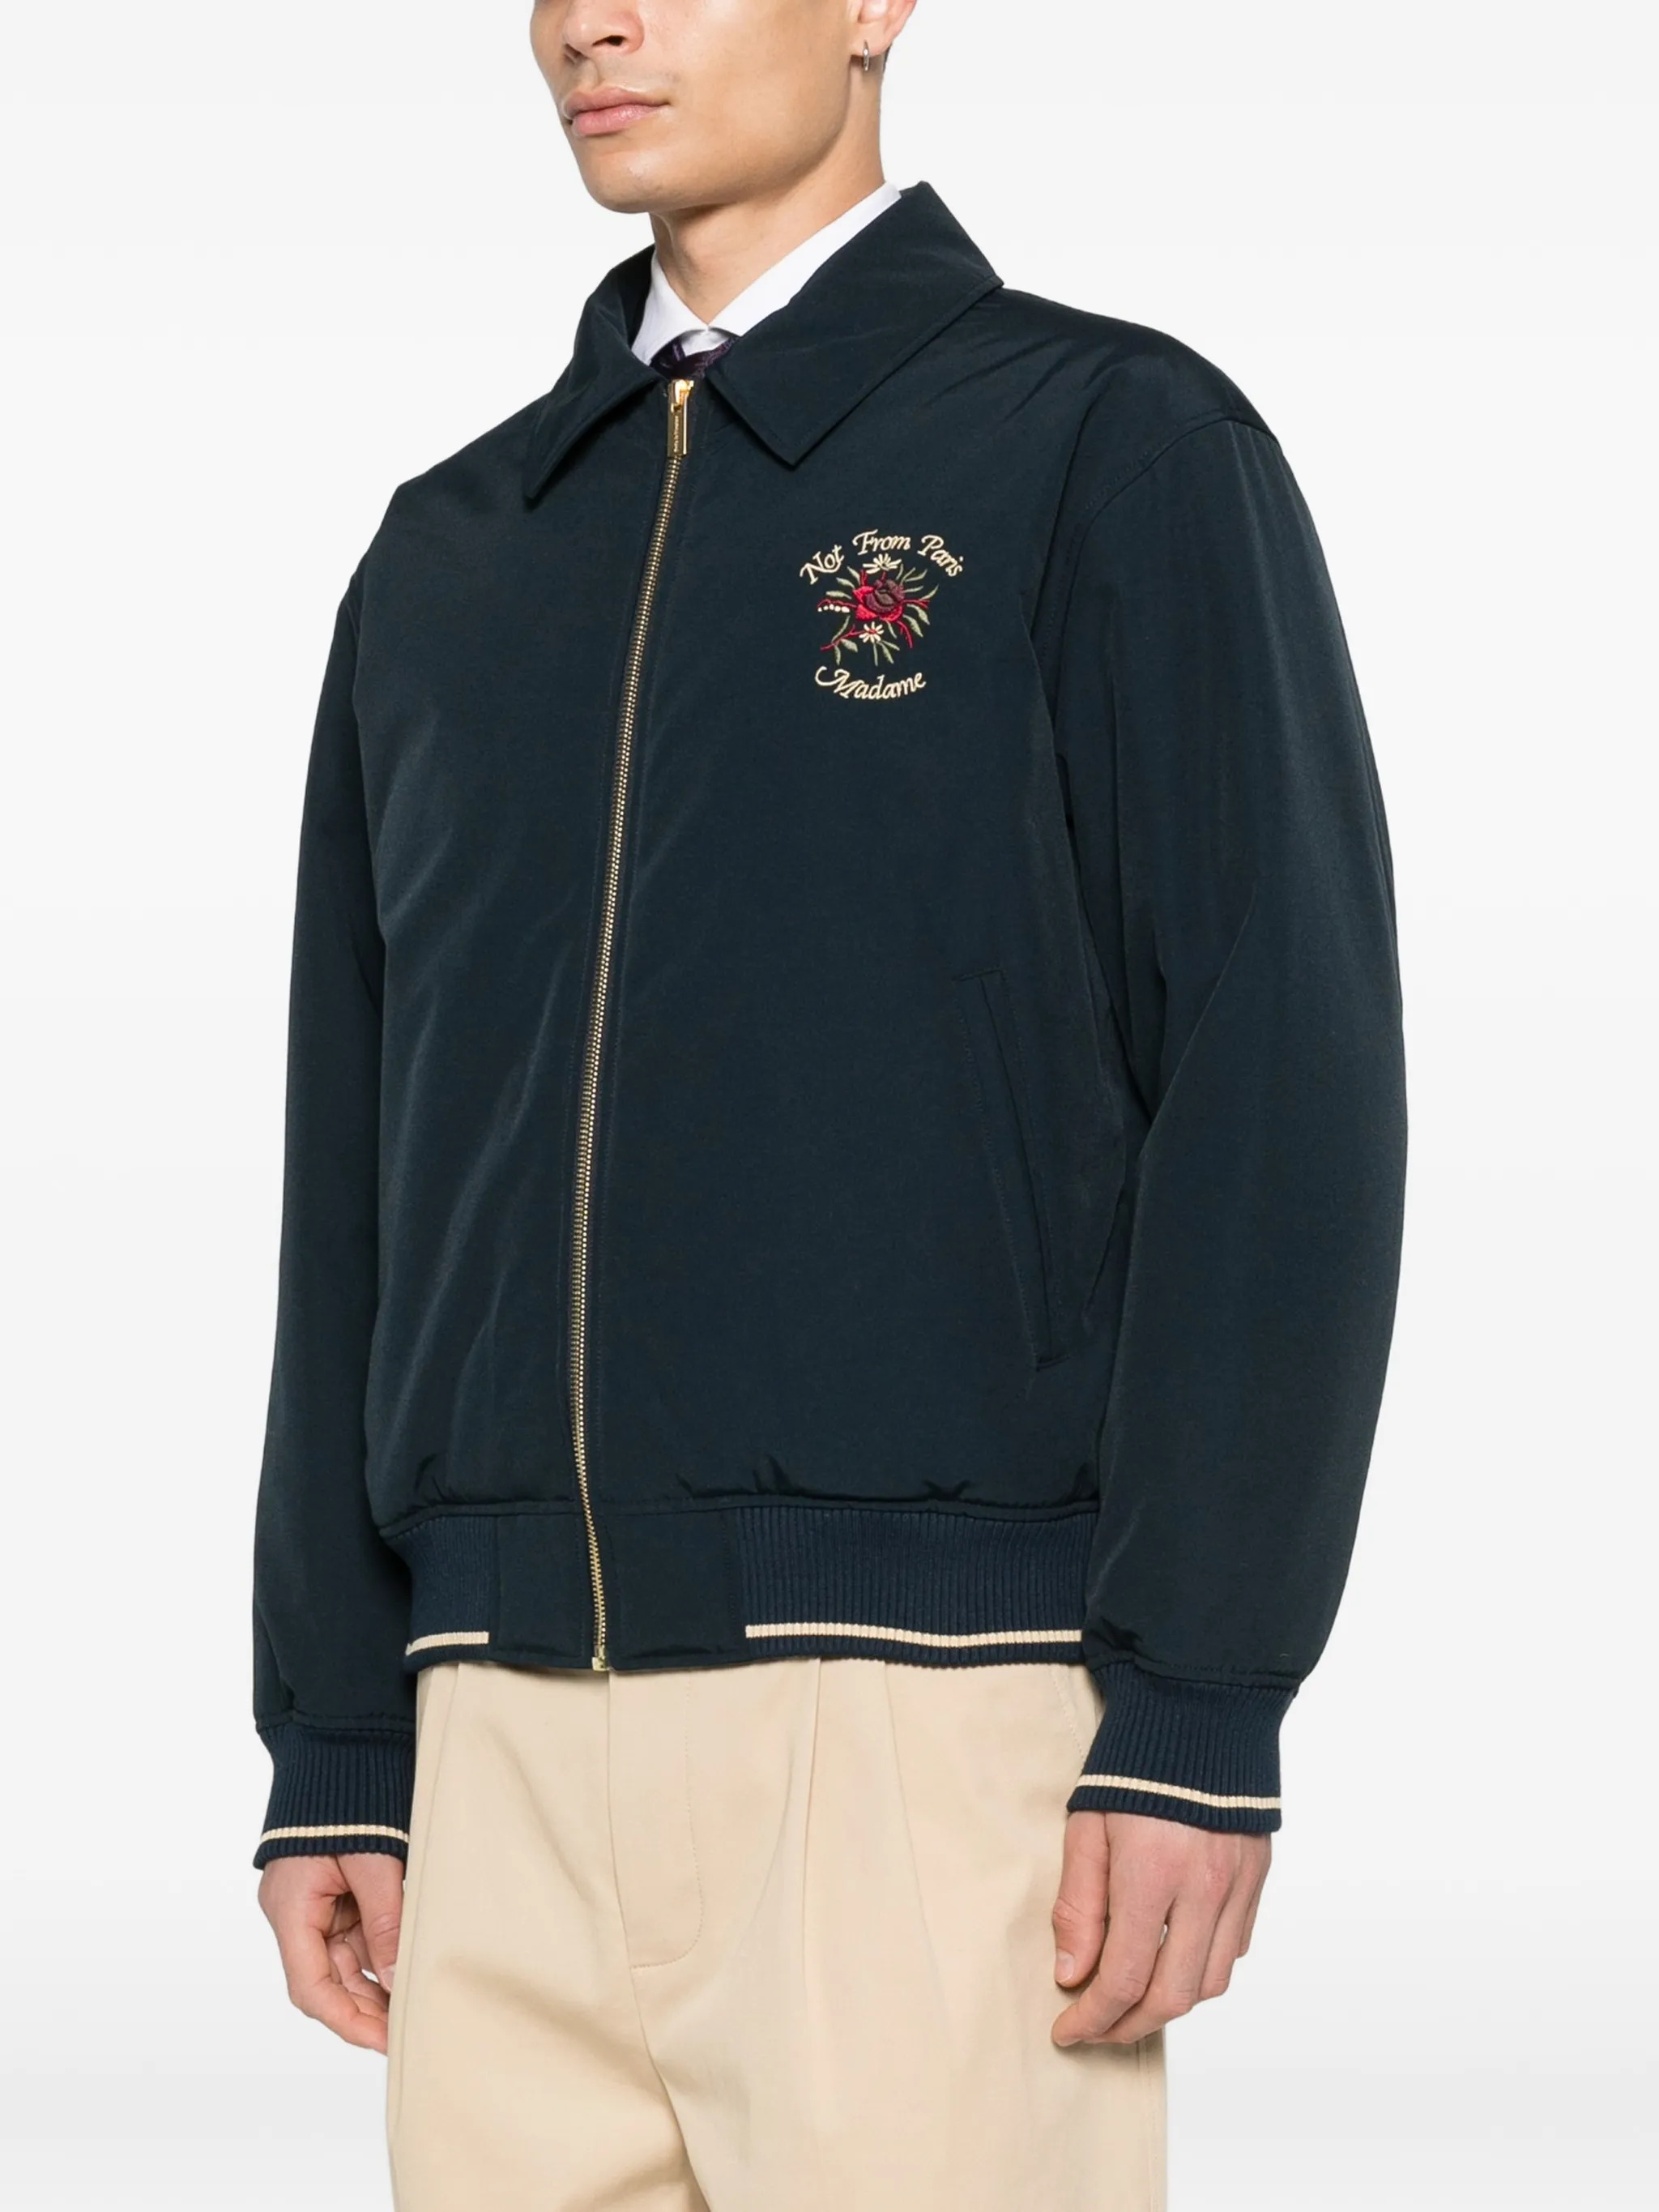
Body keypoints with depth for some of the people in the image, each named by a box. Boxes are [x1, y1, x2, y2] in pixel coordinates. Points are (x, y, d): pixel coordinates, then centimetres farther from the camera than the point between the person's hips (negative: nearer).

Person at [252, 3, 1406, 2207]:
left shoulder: (1119, 451, 1)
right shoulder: (449, 559, 18)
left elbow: (1282, 1092, -6)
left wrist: (1200, 1709, -14)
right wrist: (334, 1747, 13)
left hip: (927, 1697, -5)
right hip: (512, 1724, 5)